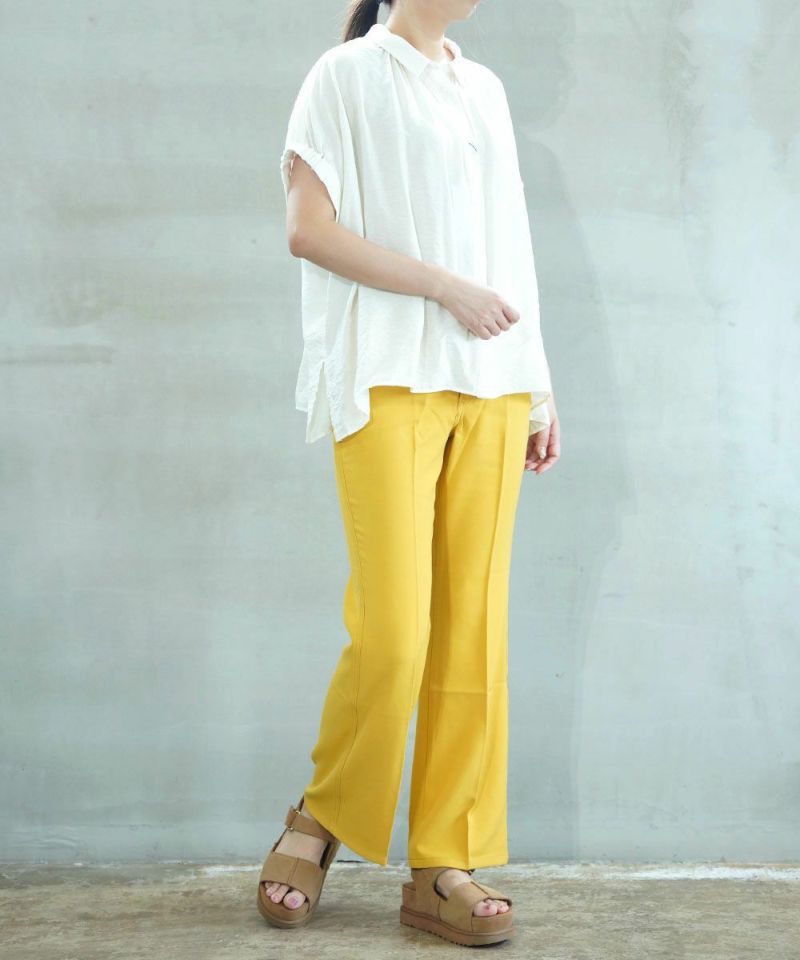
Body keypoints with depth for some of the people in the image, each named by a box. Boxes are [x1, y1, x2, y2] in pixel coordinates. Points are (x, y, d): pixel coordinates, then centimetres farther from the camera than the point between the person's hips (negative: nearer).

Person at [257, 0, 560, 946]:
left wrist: (539, 386, 16)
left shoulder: (484, 88, 21)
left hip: (489, 387, 6)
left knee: (474, 629, 0)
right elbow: (307, 230, -7)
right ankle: (319, 818, 12)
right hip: (388, 376, -5)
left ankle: (444, 865, 8)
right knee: (393, 630, -12)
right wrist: (447, 287, -11)